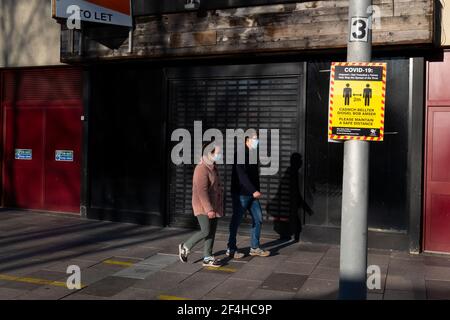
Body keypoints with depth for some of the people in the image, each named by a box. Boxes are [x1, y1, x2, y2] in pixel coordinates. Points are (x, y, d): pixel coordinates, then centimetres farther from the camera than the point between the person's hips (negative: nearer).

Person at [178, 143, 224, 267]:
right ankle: (185, 247, 10)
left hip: (213, 206, 9)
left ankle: (208, 258, 13)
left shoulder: (212, 168, 13)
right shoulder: (202, 169, -18)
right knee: (205, 231, -10)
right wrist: (209, 209, -28)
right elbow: (202, 191, -24)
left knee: (212, 232, 7)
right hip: (203, 206, -9)